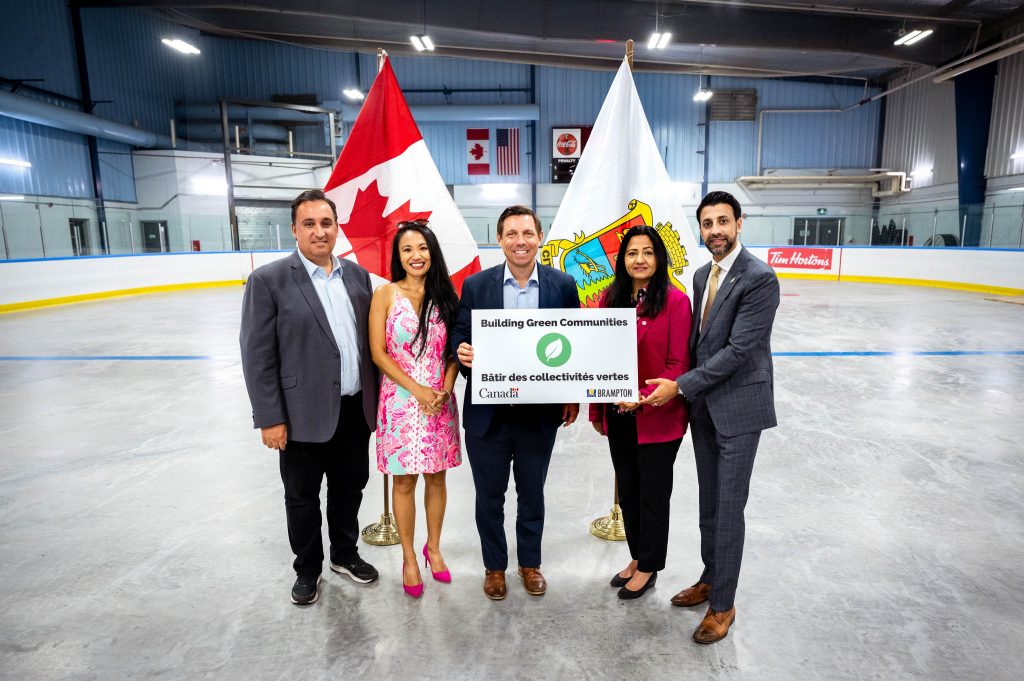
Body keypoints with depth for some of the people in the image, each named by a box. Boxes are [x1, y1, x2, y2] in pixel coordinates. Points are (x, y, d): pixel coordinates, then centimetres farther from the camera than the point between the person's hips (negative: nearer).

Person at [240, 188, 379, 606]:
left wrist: (374, 398, 8)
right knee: (302, 498, 14)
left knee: (349, 489, 20)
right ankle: (307, 568, 36)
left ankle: (344, 555, 42)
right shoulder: (268, 280, -10)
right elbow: (257, 355, -11)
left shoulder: (357, 275, 4)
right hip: (304, 415, -4)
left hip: (355, 411, 4)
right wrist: (270, 419, -12)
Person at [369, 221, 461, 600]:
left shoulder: (445, 296, 4)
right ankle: (409, 558, 26)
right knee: (404, 482, 8)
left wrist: (445, 388, -10)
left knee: (436, 479, 13)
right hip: (401, 402, -2)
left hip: (440, 402, 3)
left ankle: (433, 548, 34)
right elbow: (378, 353, -7)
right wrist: (417, 389, -14)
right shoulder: (386, 294, -4)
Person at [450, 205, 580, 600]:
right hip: (487, 413, 0)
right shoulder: (476, 285, -3)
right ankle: (494, 566, 37)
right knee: (489, 495, 14)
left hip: (540, 412, 0)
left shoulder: (563, 285, -2)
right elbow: (459, 337, 0)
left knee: (532, 494, 18)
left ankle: (530, 563, 41)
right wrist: (462, 352, -23)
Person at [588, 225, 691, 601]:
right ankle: (637, 557, 40)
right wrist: (596, 410, 9)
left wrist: (644, 397, -23)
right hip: (618, 415, 5)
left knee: (653, 493, 11)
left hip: (657, 418, -5)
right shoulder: (610, 298, 3)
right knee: (627, 490, 19)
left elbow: (678, 365, -12)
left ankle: (648, 567, 32)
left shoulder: (675, 301, -12)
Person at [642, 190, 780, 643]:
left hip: (739, 407, -7)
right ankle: (710, 578, 37)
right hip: (703, 405, 7)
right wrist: (688, 393, 5)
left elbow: (738, 349, -21)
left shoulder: (760, 279, -16)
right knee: (709, 501, 18)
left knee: (729, 507, 3)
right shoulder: (702, 275, 9)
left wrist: (681, 386, -19)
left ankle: (723, 605, 19)